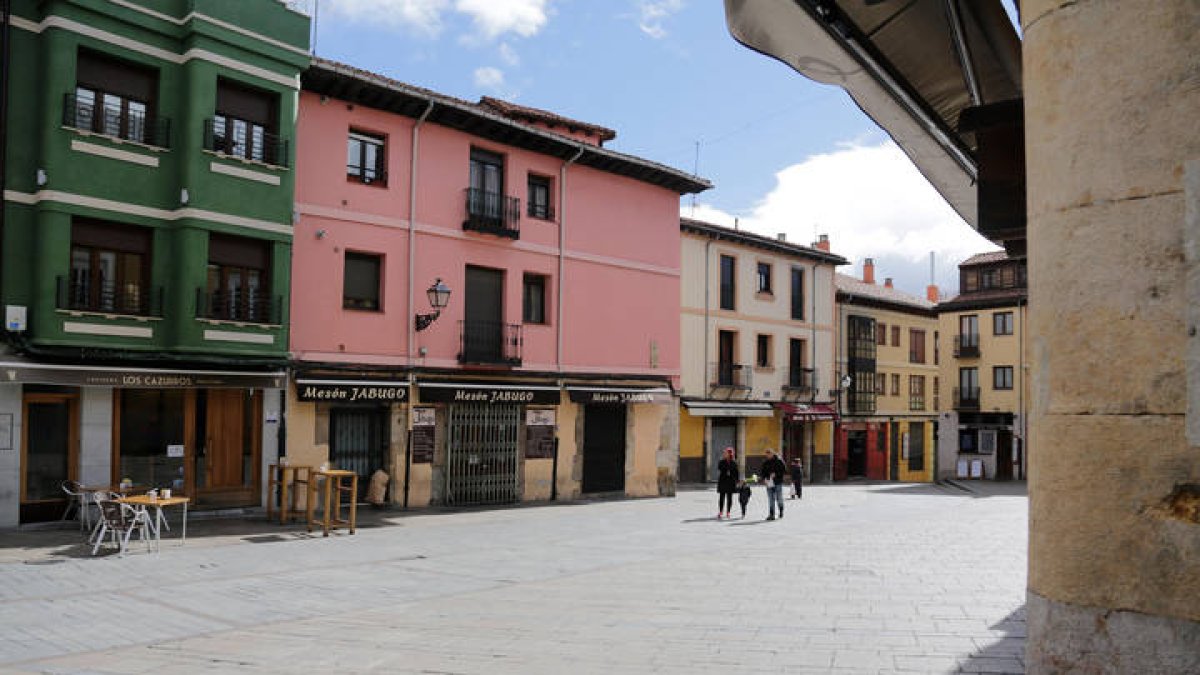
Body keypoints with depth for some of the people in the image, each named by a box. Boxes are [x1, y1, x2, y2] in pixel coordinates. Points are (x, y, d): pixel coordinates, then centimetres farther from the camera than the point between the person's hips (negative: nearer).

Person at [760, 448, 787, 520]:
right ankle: (771, 514, 2)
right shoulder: (765, 462, 8)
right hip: (769, 483, 3)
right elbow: (762, 471, 13)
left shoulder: (779, 461, -5)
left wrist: (776, 474, -18)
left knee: (779, 498, 3)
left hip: (778, 482, -3)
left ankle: (781, 510, 30)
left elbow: (784, 470, -7)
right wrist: (764, 478, -6)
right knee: (770, 500, 1)